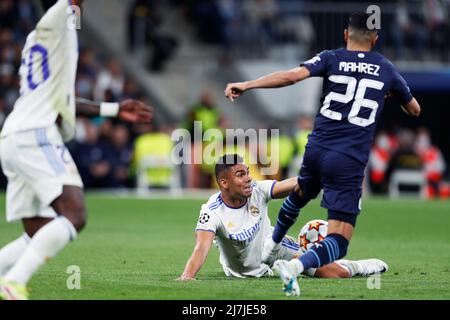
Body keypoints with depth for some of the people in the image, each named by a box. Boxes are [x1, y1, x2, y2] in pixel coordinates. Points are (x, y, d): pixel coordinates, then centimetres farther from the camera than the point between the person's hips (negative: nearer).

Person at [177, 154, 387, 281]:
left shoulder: (257, 191, -21)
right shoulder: (212, 212, -31)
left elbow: (295, 185, -28)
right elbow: (202, 248, -42)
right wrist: (187, 277, -60)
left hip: (273, 246, 3)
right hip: (245, 273, -3)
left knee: (338, 273, -1)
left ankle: (354, 267, 36)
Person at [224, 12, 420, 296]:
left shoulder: (331, 59, 4)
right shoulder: (386, 69, 9)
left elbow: (293, 75, -14)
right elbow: (414, 110, 23)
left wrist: (246, 85, -12)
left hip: (317, 149, 3)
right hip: (350, 162, -3)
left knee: (300, 194, 37)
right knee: (339, 240, -5)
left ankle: (271, 247, 58)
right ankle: (296, 266, -35)